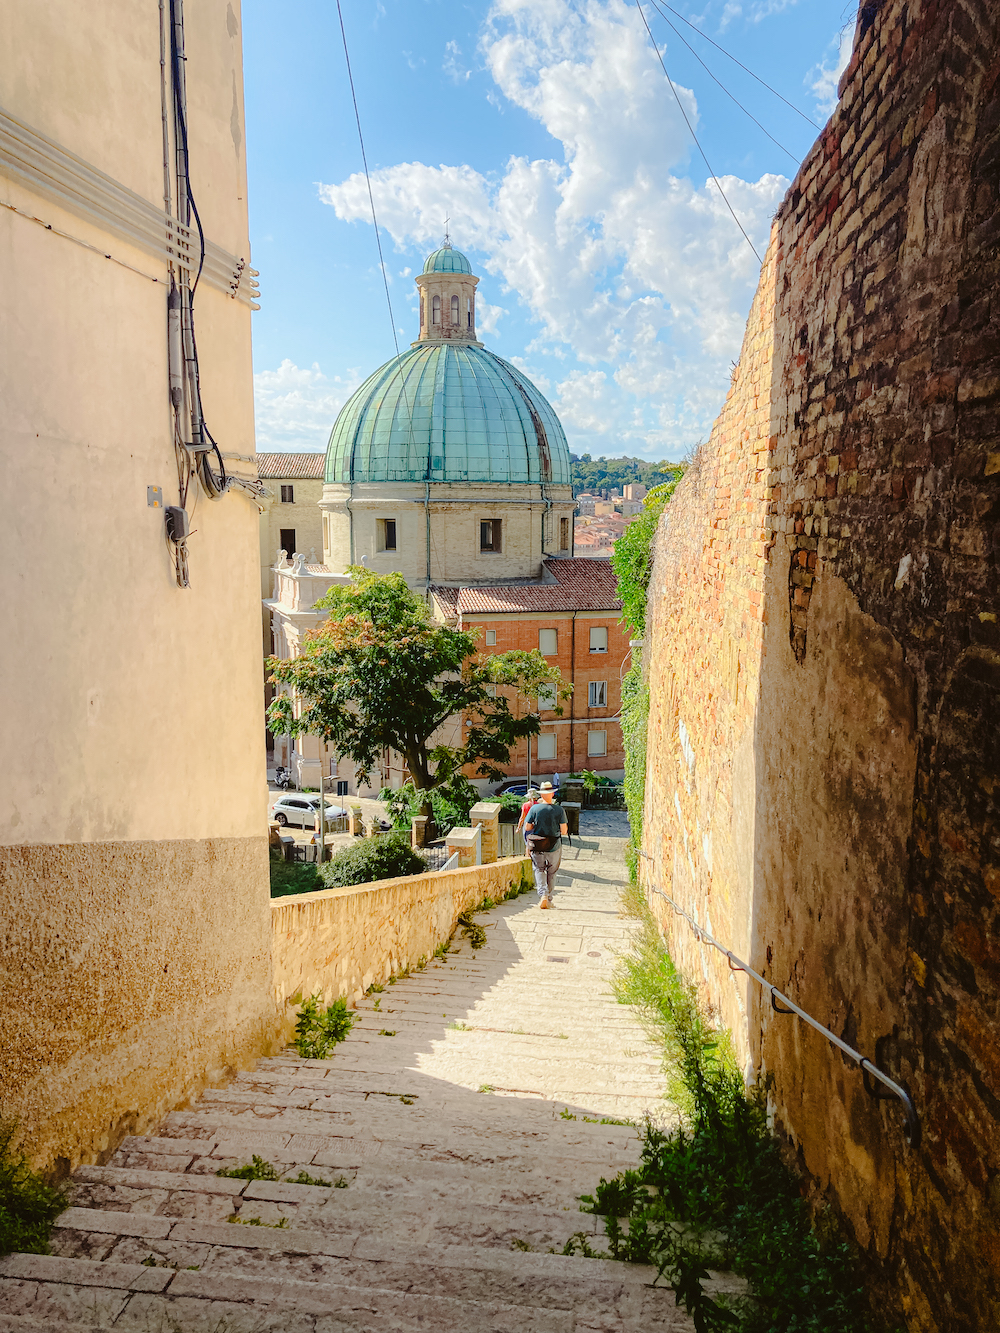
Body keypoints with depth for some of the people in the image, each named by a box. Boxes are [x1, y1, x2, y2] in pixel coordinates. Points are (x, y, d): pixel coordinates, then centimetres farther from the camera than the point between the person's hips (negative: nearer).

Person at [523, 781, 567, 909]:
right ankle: (549, 900, 20)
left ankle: (543, 895, -7)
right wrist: (564, 831, 13)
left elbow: (527, 827, -5)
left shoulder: (534, 809, -7)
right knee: (551, 872, 17)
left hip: (537, 847, 0)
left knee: (539, 870, 15)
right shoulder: (559, 810, -9)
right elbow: (564, 831, -9)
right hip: (554, 847, 0)